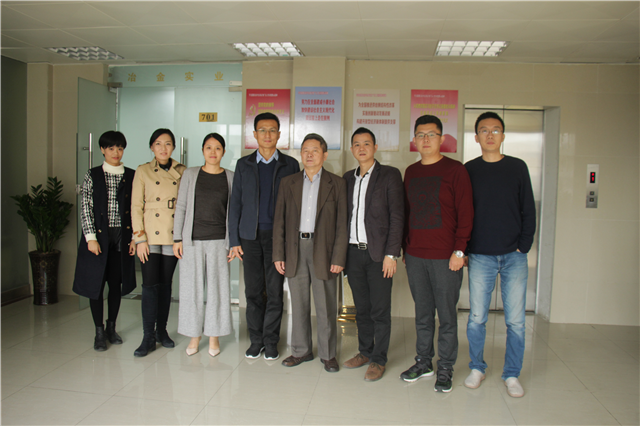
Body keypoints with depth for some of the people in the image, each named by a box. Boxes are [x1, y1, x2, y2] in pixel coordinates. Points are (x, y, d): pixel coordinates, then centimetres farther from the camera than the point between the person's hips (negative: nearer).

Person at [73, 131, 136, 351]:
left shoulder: (131, 176, 4)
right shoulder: (92, 176, 1)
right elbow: (86, 209, -2)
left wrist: (135, 237, 0)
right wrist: (91, 238, -9)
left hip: (122, 236, 1)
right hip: (99, 236, -1)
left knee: (116, 283, 9)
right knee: (96, 283, 3)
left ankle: (111, 327, 26)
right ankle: (99, 332, 17)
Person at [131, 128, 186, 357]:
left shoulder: (181, 172, 7)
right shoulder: (143, 171, 3)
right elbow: (136, 207, 0)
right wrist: (140, 238, -7)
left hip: (173, 235, 2)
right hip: (150, 235, -1)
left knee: (165, 284, 9)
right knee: (150, 284, -5)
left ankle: (162, 330, 22)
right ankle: (148, 337, 3)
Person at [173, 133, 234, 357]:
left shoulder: (230, 178, 5)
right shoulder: (190, 174, 4)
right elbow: (181, 207, 4)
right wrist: (177, 238, -1)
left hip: (219, 240, 0)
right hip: (192, 240, 0)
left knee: (217, 287, 4)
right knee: (192, 287, 6)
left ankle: (214, 336, 19)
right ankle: (194, 336, 21)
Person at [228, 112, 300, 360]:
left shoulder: (290, 165, 5)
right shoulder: (244, 165, 8)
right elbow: (235, 203, 7)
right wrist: (234, 240, 1)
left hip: (278, 236, -1)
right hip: (250, 237, 1)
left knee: (275, 291, 2)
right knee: (253, 291, 7)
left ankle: (271, 342, 17)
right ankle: (256, 340, 21)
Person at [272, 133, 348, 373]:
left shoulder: (336, 184, 2)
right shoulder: (288, 183, 9)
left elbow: (342, 224, -2)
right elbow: (279, 221, 8)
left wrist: (339, 258, -9)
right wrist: (278, 254, 1)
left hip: (323, 250, -2)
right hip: (295, 248, 3)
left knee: (326, 306, 4)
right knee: (298, 304, 11)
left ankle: (328, 354, 20)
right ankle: (301, 350, 26)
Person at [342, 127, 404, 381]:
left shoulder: (390, 175, -2)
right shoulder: (348, 178, 13)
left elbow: (397, 217, -7)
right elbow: (344, 215, 14)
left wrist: (391, 254, -13)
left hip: (378, 253, -4)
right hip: (353, 253, 5)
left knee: (380, 310, 3)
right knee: (362, 308, 14)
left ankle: (378, 360, 17)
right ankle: (364, 351, 30)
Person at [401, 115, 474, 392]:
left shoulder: (455, 170, -3)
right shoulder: (410, 172, 12)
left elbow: (465, 213, -6)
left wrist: (459, 251, -12)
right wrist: (405, 247, 12)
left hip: (445, 257, -4)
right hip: (415, 256, 4)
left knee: (447, 315, 5)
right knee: (422, 313, 13)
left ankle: (445, 368, 19)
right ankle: (423, 362, 27)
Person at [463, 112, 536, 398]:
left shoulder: (517, 167, 6)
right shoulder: (468, 170, 5)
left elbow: (528, 211, 7)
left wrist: (523, 246, -2)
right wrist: (462, 250, 0)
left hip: (514, 256, 1)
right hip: (480, 256, 0)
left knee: (515, 320, 4)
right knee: (476, 318, 4)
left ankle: (512, 375, 20)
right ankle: (477, 368, 23)